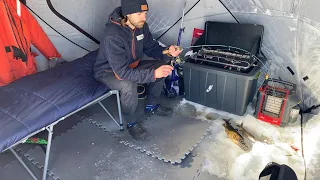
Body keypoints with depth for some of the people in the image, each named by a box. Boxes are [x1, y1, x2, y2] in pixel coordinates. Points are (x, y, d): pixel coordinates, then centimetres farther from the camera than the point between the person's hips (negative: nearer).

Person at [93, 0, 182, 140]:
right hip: (109, 71, -7)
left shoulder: (141, 25, -14)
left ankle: (152, 105, 13)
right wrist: (153, 74, -46)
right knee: (129, 85, -37)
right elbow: (122, 72, -39)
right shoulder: (112, 36, -36)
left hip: (131, 65, 7)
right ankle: (132, 123, -9)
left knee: (162, 65, -5)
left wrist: (167, 52, -22)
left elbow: (150, 47, -1)